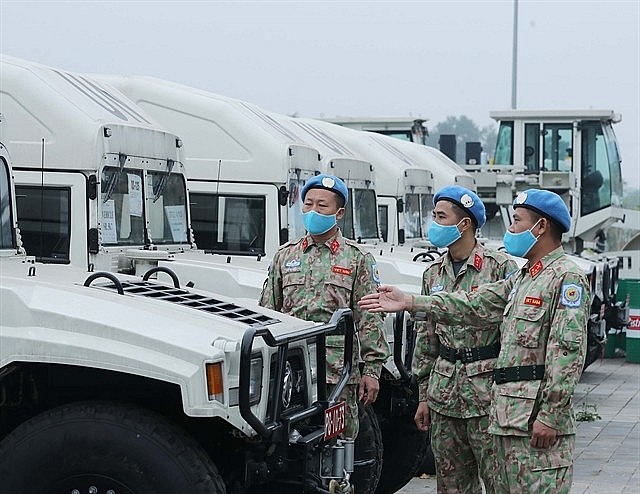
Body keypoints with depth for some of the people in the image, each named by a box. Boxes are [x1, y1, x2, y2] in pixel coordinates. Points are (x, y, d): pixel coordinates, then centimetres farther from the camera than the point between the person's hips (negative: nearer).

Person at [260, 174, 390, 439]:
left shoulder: (358, 259, 6)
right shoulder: (284, 256, 15)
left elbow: (370, 319, 2)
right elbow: (267, 312, 17)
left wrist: (371, 370, -4)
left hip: (339, 373, -3)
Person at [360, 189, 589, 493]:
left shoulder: (566, 277, -10)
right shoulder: (522, 278, 21)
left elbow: (568, 351, -17)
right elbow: (474, 305, 17)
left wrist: (551, 416, -22)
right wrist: (409, 303, 11)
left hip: (537, 422, -10)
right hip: (509, 418, 10)